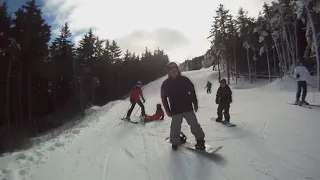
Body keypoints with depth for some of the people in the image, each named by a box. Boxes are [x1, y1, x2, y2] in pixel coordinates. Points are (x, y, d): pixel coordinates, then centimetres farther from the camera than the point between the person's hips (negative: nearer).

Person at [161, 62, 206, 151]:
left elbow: (192, 91, 7)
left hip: (188, 108, 0)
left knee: (194, 125, 3)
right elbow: (164, 98, 6)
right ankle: (175, 142, 24)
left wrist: (195, 103, 6)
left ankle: (200, 140, 18)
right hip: (175, 111, 0)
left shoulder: (184, 79, 1)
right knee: (175, 127, 4)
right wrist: (167, 110, 1)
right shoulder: (166, 83, 2)